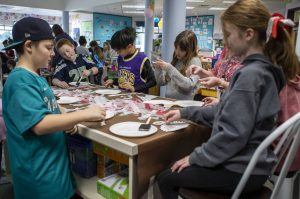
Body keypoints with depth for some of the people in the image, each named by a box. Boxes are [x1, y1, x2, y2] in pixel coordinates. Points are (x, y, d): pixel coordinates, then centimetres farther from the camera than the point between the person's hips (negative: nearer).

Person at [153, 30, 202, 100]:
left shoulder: (195, 61, -5)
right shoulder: (175, 61, 10)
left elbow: (189, 86, -18)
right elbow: (161, 82, 14)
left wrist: (170, 69, -19)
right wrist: (158, 69, -3)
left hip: (184, 102, -4)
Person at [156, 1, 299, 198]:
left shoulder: (250, 74, -25)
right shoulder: (264, 69, 7)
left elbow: (233, 135, -27)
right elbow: (226, 111, 13)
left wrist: (196, 157, -13)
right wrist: (185, 113, 11)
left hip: (242, 171, -9)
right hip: (249, 163, 9)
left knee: (165, 178, 3)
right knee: (174, 171, 20)